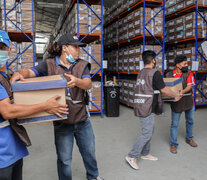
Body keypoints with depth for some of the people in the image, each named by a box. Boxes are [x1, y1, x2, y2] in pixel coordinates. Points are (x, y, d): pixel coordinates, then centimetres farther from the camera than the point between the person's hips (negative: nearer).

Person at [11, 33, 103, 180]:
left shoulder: (82, 65, 1)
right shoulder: (49, 65, -3)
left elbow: (88, 84, -15)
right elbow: (30, 71, -15)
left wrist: (77, 81, -38)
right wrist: (20, 73, -39)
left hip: (83, 120, 3)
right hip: (62, 122, -2)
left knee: (89, 152, 21)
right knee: (64, 160, 10)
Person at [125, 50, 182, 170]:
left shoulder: (141, 73, 11)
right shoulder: (155, 73, -14)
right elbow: (164, 90, -10)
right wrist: (176, 96, 6)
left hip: (141, 106, 9)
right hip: (147, 108, -9)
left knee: (149, 131, 19)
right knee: (147, 134, -2)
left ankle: (145, 153, 30)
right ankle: (132, 157, 3)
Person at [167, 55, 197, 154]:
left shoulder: (189, 73, -4)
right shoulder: (169, 75, -5)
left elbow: (189, 86, -16)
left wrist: (181, 92, -35)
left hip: (189, 101, 2)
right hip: (176, 103, -2)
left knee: (190, 121, 19)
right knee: (174, 124, 2)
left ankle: (189, 139, 43)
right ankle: (173, 144, 17)